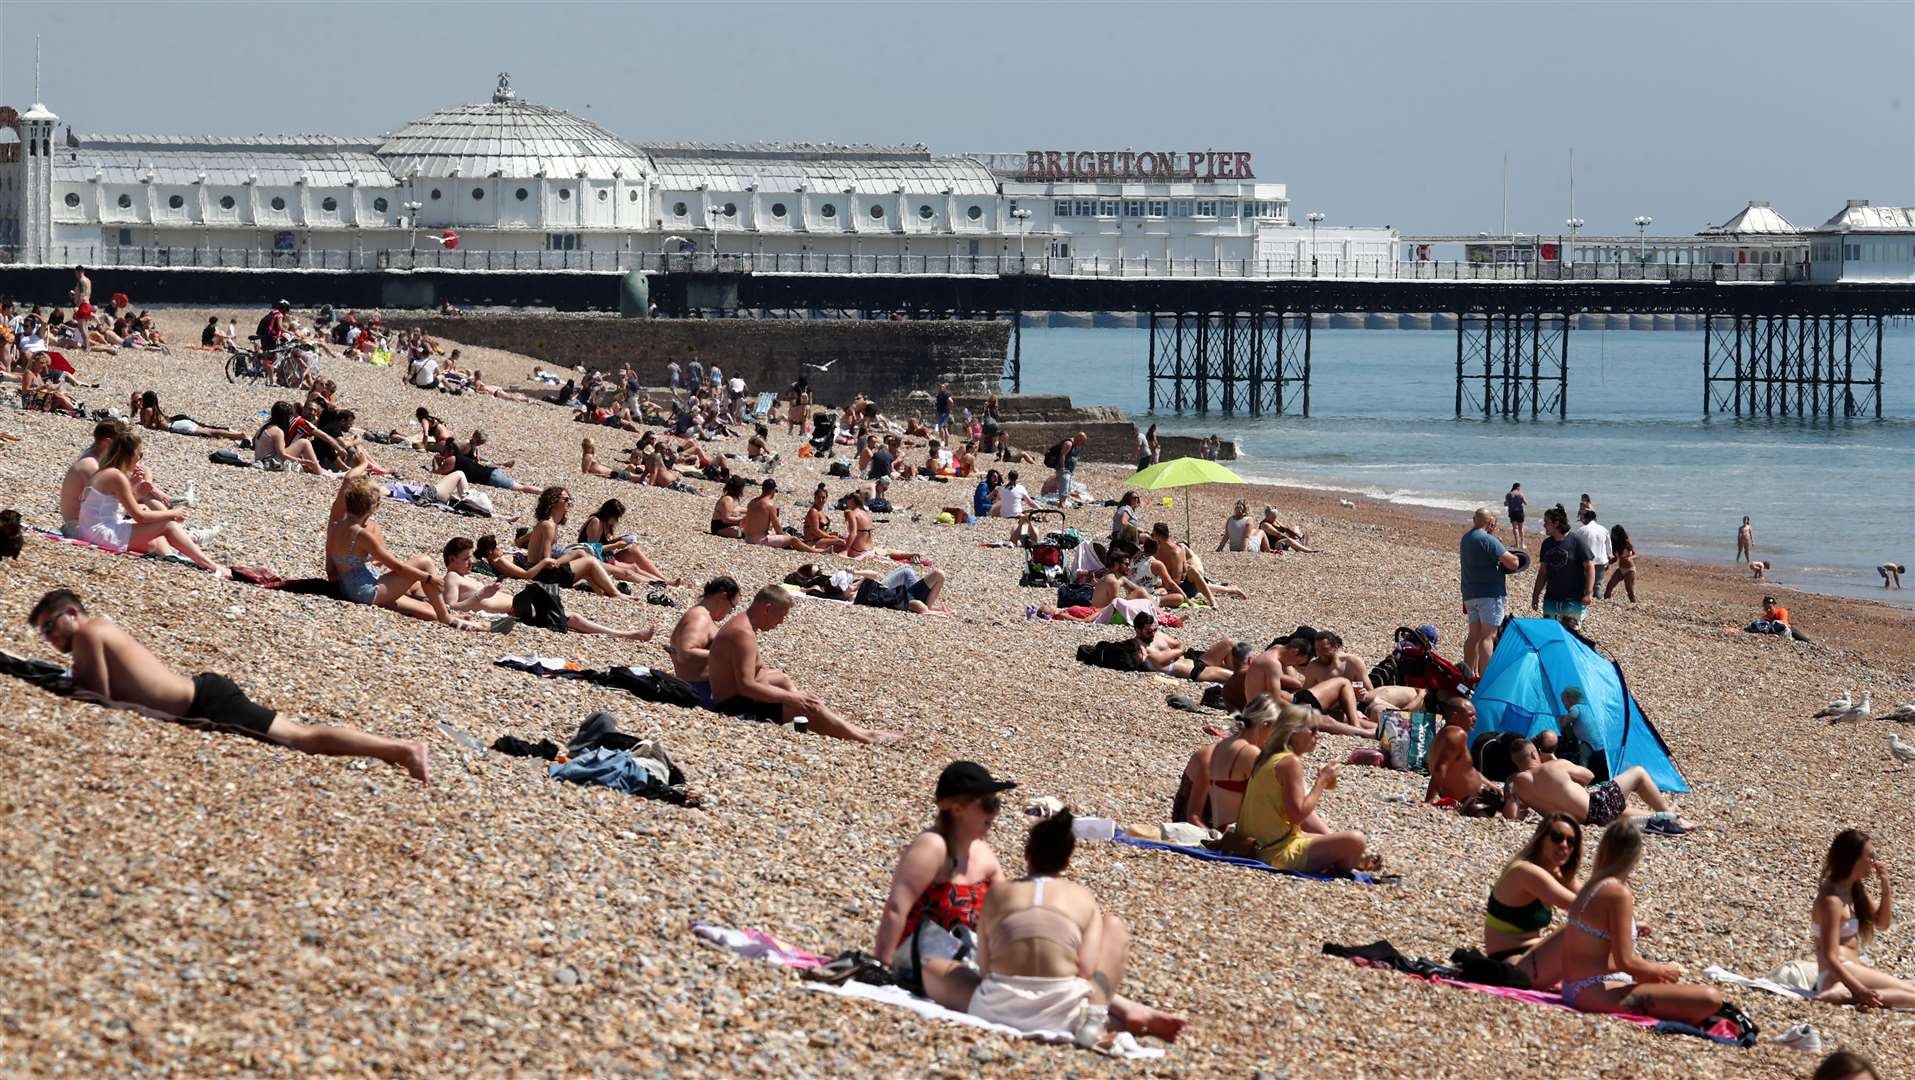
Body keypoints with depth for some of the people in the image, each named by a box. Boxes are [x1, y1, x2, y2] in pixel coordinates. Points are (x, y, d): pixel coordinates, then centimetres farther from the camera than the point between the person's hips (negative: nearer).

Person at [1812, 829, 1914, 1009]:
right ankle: (1844, 996, -32)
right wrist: (1860, 991, -33)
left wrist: (1886, 888, 4)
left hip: (1853, 969, 10)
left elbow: (1882, 924, 21)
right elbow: (1830, 957, -22)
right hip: (1838, 975, -10)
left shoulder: (1855, 890, 11)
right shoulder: (1832, 901, -17)